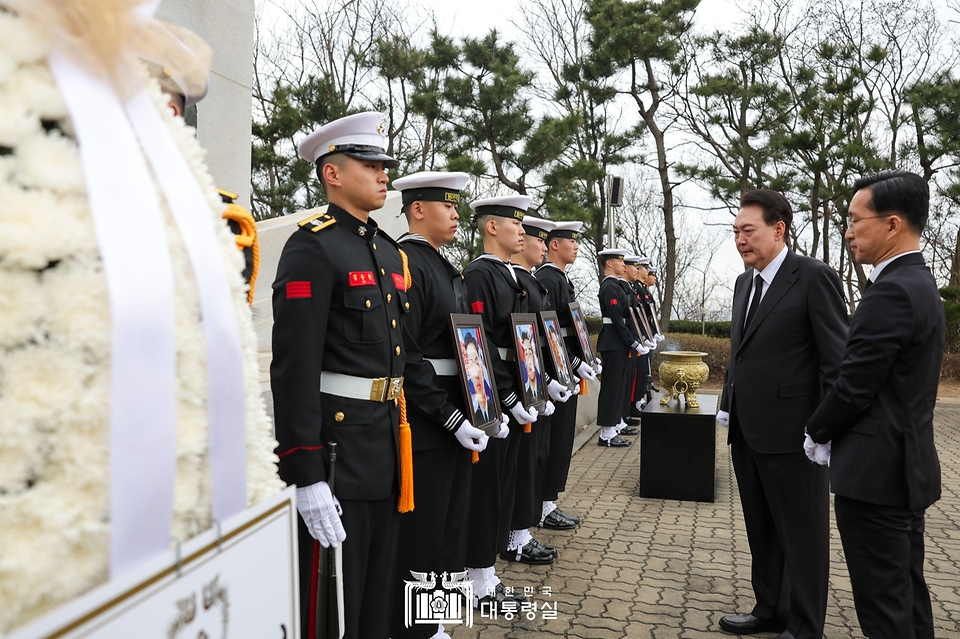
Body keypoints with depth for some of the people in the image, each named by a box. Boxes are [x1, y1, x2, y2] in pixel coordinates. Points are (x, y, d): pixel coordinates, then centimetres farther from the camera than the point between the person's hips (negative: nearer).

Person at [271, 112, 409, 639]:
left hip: (386, 439, 8)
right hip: (335, 441, -8)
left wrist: (399, 437, 18)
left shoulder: (390, 252, 13)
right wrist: (306, 476, -21)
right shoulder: (312, 247, -12)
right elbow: (294, 368, -18)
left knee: (378, 590, 21)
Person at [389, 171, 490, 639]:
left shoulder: (445, 267, 16)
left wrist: (466, 413, 11)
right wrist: (450, 418, -20)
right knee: (420, 537, 4)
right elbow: (403, 357, -21)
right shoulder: (404, 263, -14)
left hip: (453, 421, 10)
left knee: (449, 529, 18)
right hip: (423, 427, -9)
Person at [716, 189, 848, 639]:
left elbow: (837, 360, -13)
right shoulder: (744, 283, 12)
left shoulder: (814, 277, -11)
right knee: (762, 532, 19)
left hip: (790, 433, -8)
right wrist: (729, 408, 12)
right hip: (746, 433, 8)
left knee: (802, 536, 8)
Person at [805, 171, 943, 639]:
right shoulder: (919, 284, 12)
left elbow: (854, 386, -20)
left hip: (875, 472, -10)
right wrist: (830, 430, 15)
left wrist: (817, 430, -1)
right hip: (907, 465, 10)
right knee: (907, 592, 20)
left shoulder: (891, 292, -20)